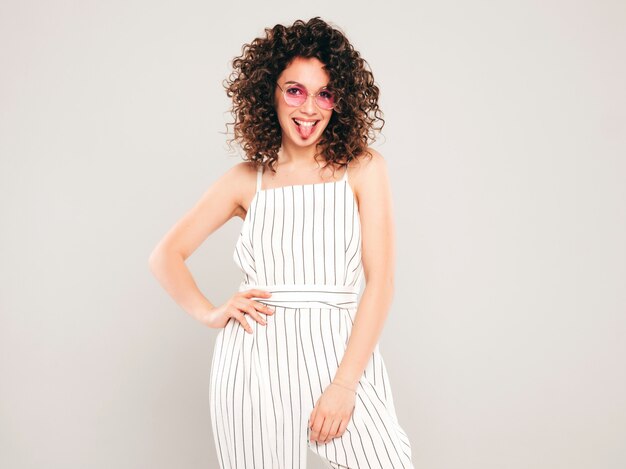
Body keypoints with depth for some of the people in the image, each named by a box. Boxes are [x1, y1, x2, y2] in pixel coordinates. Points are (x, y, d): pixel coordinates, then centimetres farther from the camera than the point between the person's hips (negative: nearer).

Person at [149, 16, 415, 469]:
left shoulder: (364, 169, 1)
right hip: (254, 359, 1)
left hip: (343, 351, -1)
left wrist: (344, 384, -11)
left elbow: (380, 281, -4)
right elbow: (166, 255, 13)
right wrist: (209, 313, -2)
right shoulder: (246, 180, 6)